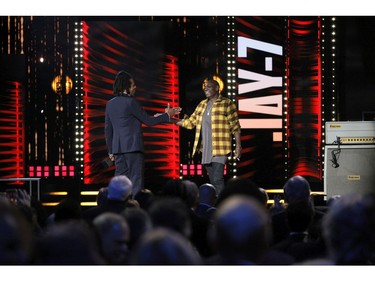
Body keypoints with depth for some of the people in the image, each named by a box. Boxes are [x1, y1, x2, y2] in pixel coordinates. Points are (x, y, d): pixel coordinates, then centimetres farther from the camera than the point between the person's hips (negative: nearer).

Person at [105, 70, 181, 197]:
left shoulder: (110, 104, 11)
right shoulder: (131, 102, -10)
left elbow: (108, 129, 15)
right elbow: (148, 121, -4)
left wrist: (111, 151, 21)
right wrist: (167, 115, 7)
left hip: (117, 148, 7)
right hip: (133, 146, -7)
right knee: (136, 181, -5)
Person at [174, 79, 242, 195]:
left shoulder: (227, 104, -2)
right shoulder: (202, 105, 16)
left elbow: (235, 127, -4)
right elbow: (190, 122, 17)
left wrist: (238, 146, -9)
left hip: (220, 149, -7)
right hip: (205, 149, 7)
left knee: (217, 180, -15)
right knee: (213, 180, 11)